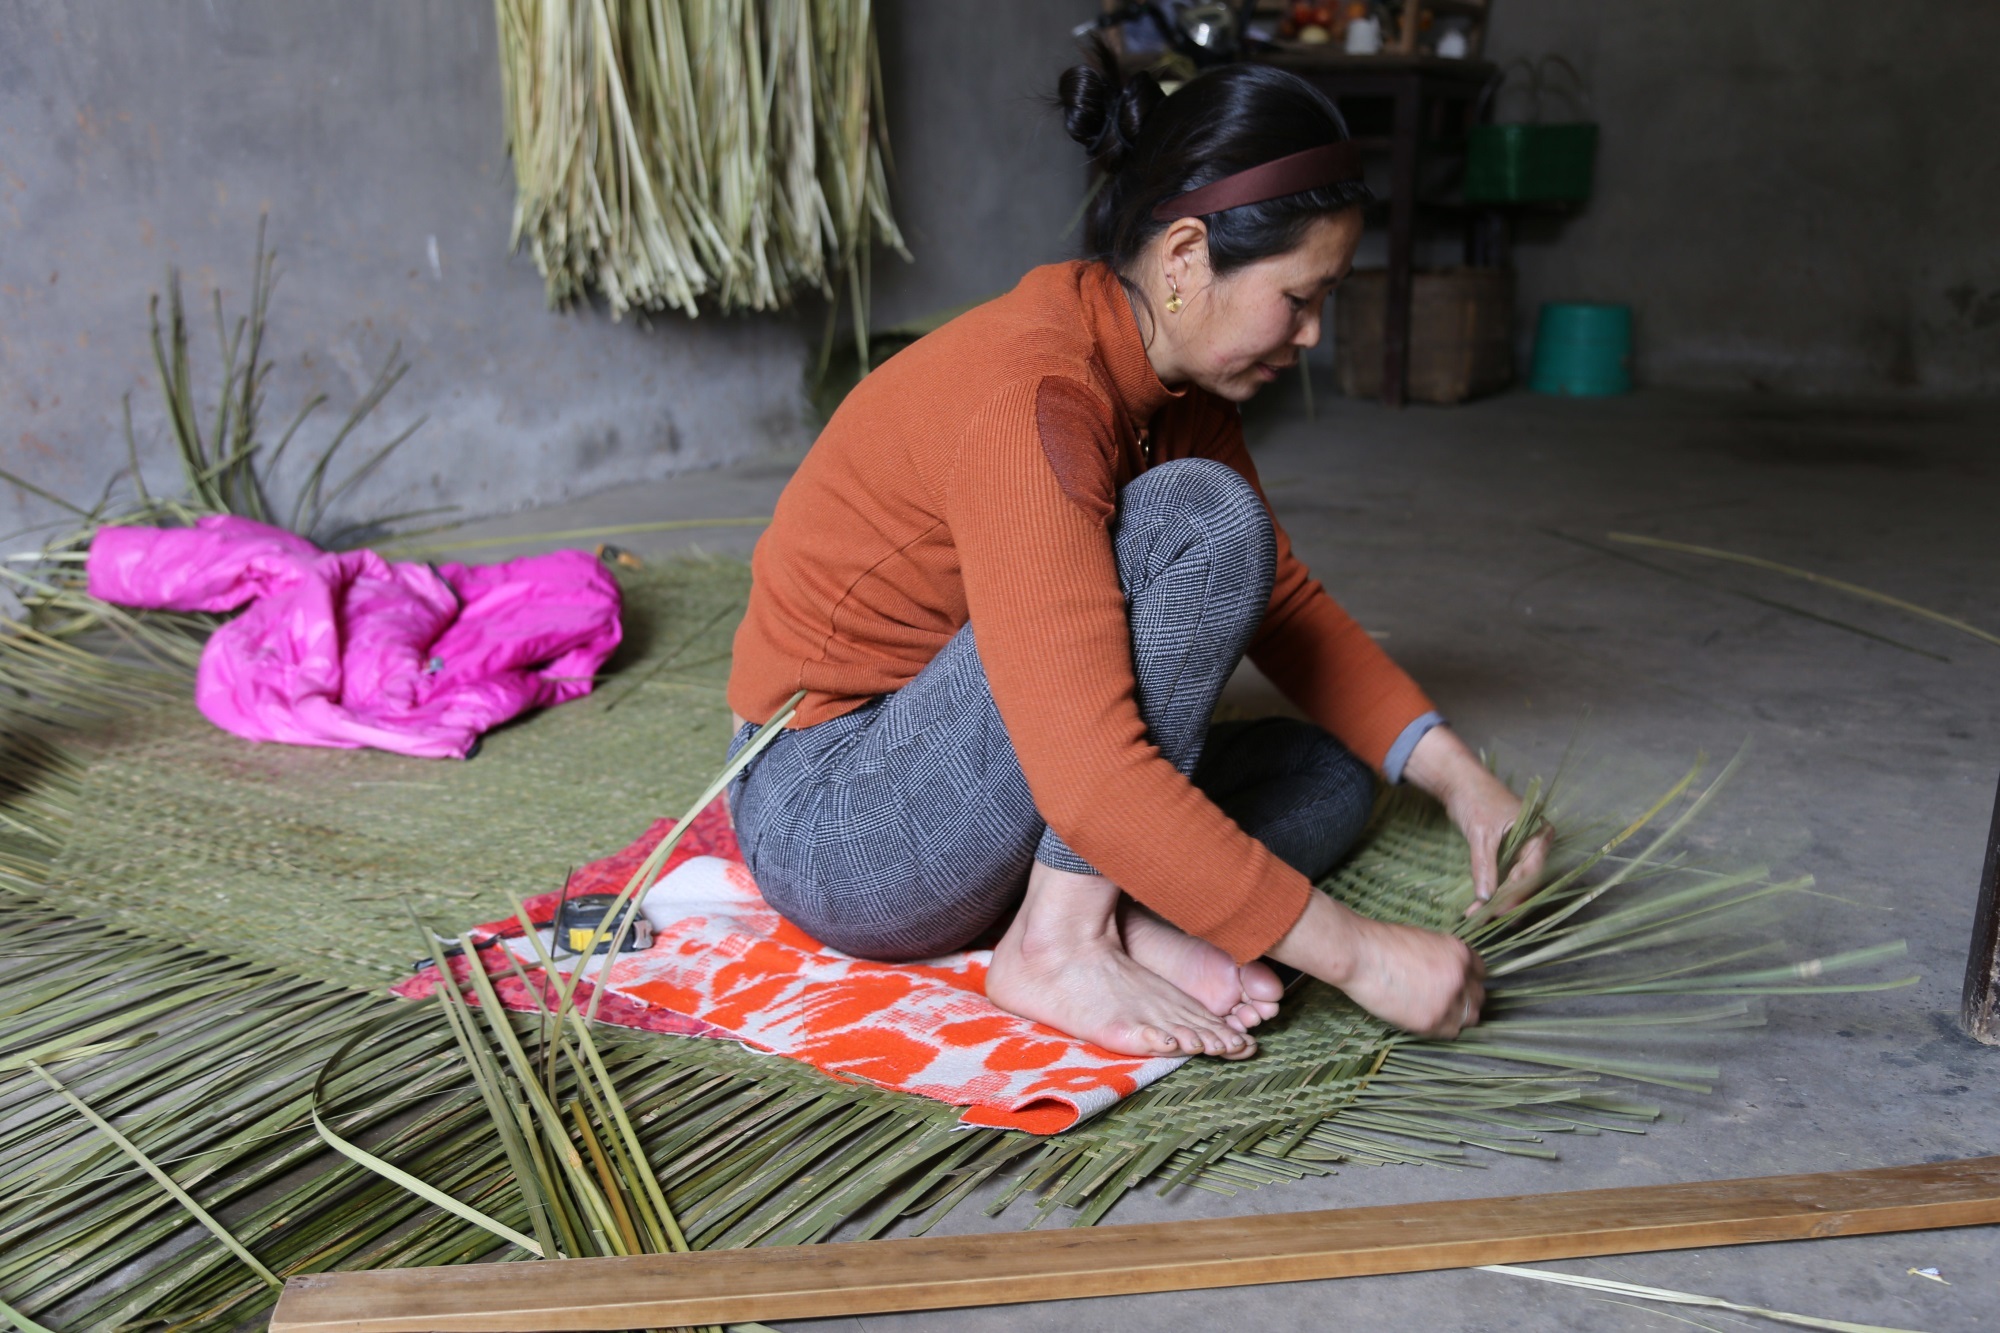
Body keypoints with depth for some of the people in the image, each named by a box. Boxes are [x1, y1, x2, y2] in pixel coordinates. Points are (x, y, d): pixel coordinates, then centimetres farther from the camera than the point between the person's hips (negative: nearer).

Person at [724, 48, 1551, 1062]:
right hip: (830, 826, -9)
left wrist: (1458, 778, -1)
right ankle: (1062, 941, -20)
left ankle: (1116, 917, -15)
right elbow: (1090, 781, -35)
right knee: (1200, 519, -24)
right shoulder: (1031, 397, -28)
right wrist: (1355, 953, -27)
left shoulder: (1172, 374, 1)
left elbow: (1280, 599, 10)